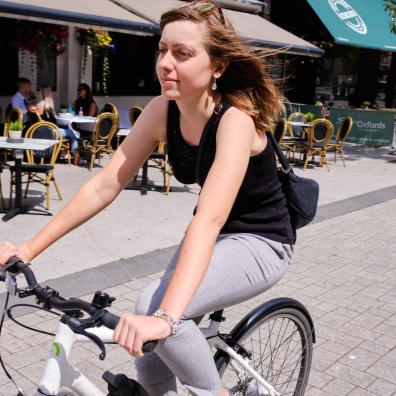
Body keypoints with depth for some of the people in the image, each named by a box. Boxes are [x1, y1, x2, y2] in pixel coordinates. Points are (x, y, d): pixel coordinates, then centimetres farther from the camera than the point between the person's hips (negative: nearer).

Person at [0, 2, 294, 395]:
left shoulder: (235, 118, -28)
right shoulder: (161, 111, -10)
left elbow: (208, 218, -41)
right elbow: (105, 184, -10)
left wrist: (165, 317, -51)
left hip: (260, 243, -6)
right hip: (211, 238, 6)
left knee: (153, 306, -27)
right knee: (146, 347, -2)